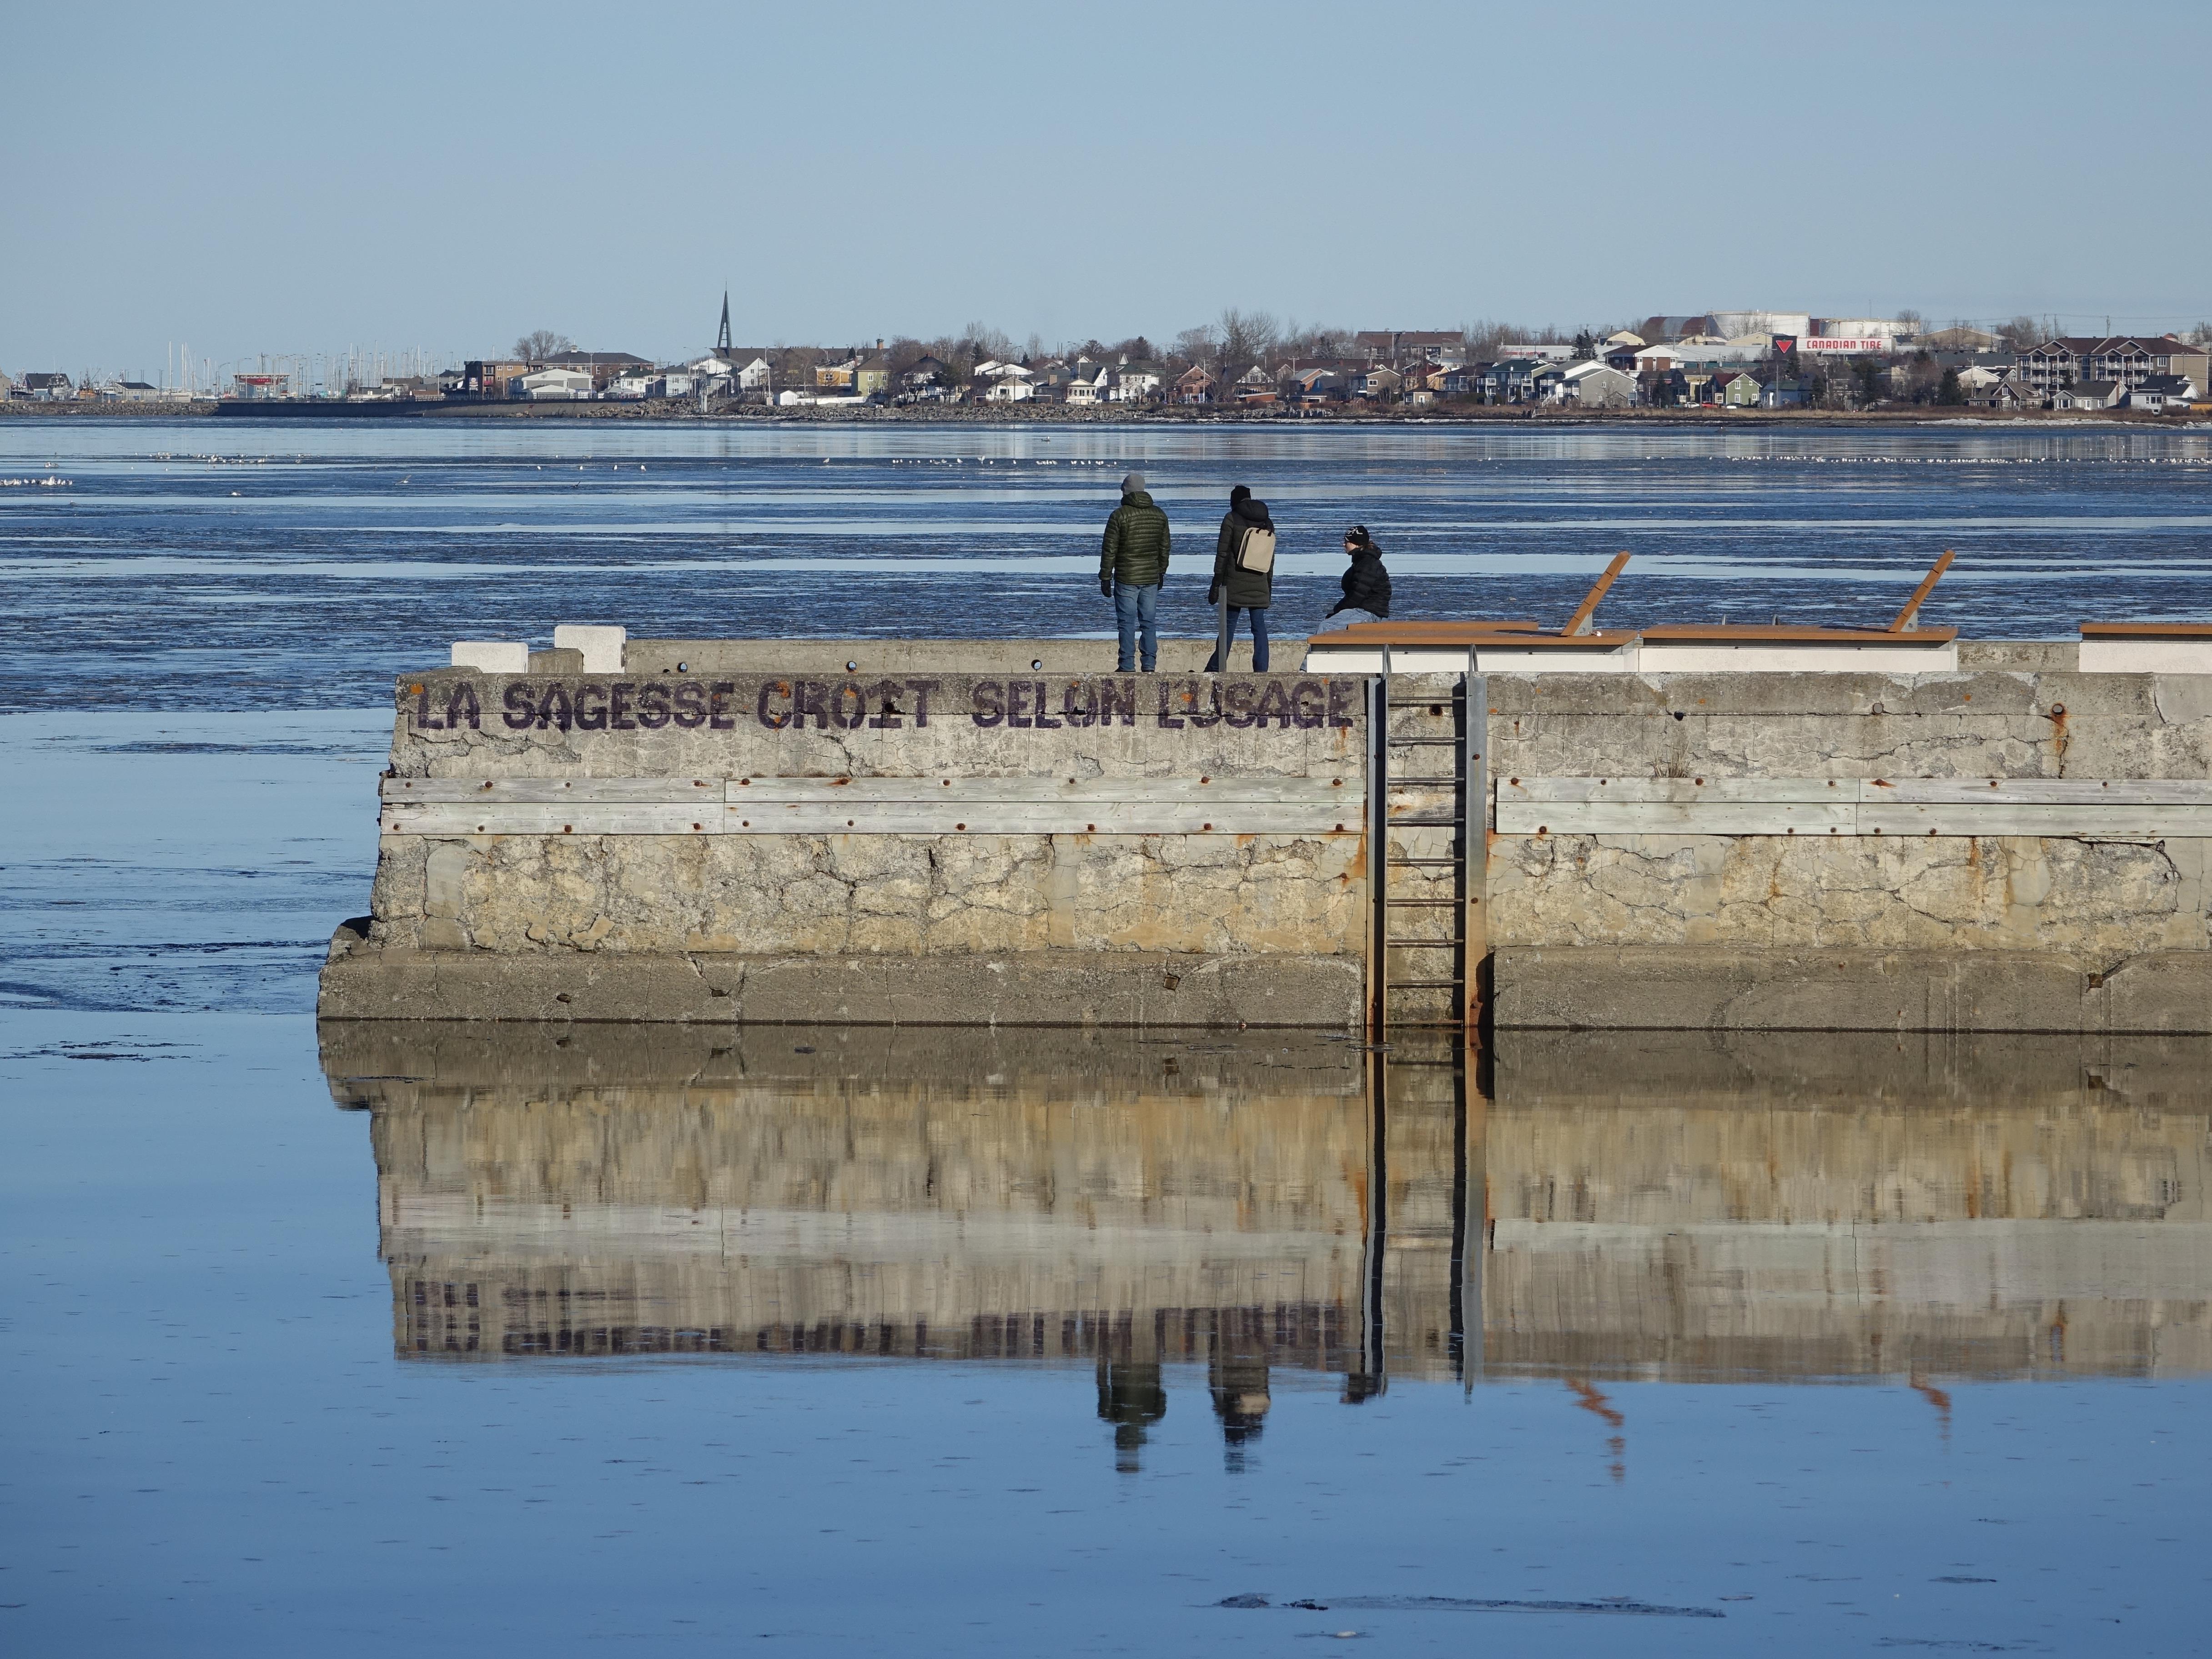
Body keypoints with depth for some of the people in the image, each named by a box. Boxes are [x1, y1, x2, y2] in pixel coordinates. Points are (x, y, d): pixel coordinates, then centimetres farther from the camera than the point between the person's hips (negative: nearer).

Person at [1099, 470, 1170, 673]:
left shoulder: (1119, 516, -9)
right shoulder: (1159, 515, 6)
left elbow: (1109, 550, -8)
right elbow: (1164, 548, 14)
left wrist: (1105, 578, -3)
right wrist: (1161, 572, 25)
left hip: (1126, 578, -4)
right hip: (1151, 578, 4)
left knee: (1127, 622, -2)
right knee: (1149, 622, 8)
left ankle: (1128, 665, -4)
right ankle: (1149, 664, 5)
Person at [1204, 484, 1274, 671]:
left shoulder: (1232, 519, -3)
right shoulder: (1267, 523, 11)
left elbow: (1222, 553, -6)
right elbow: (1270, 559, 15)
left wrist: (1217, 584, -4)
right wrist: (1269, 587, 20)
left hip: (1235, 584, -3)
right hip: (1259, 584, 3)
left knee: (1228, 626, 1)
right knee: (1259, 627, 3)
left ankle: (1215, 669, 7)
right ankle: (1261, 670, -4)